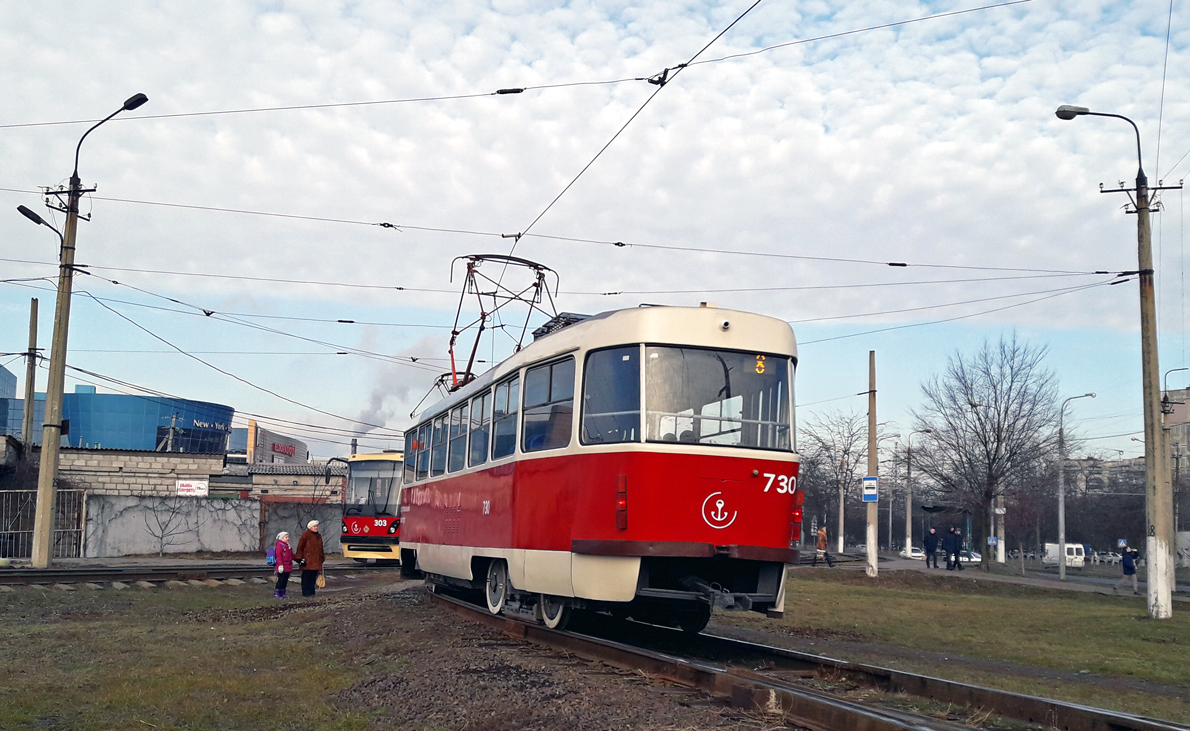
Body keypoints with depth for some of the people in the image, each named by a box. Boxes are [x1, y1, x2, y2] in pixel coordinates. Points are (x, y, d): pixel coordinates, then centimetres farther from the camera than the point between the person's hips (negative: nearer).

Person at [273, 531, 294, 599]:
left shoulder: (288, 546, 18)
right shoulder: (279, 545, -11)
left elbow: (291, 555, 24)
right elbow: (278, 556, -19)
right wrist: (280, 565, -25)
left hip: (288, 567, 9)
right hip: (282, 568, -9)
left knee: (285, 581, 12)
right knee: (281, 580, -7)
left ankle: (283, 593, 19)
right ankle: (276, 594, 0)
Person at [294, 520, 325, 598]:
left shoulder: (318, 536, 17)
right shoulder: (305, 535, -5)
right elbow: (300, 547, -8)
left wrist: (322, 557, 22)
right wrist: (300, 558, -14)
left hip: (316, 560, 7)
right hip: (307, 560, -7)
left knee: (313, 576, 8)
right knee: (306, 577, -5)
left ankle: (311, 592, 14)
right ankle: (306, 592, -1)